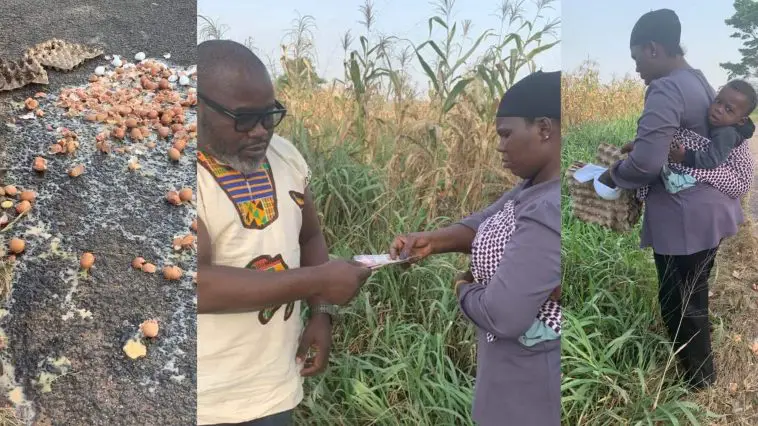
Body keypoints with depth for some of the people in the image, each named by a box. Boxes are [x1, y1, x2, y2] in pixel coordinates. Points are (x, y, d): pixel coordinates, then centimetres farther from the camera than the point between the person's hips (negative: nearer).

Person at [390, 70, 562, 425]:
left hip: (531, 385, -9)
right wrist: (433, 240, -12)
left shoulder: (548, 212, -31)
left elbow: (503, 315, -32)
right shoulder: (536, 187, 2)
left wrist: (463, 289, -11)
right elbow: (486, 223, 7)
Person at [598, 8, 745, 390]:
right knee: (693, 296, 24)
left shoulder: (666, 90, -22)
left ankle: (696, 381, 25)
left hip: (685, 218, -10)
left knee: (678, 302, 7)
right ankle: (701, 372, 43)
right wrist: (640, 145, 13)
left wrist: (612, 176, -11)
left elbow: (646, 163, -30)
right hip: (709, 209, 10)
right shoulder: (698, 80, 9)